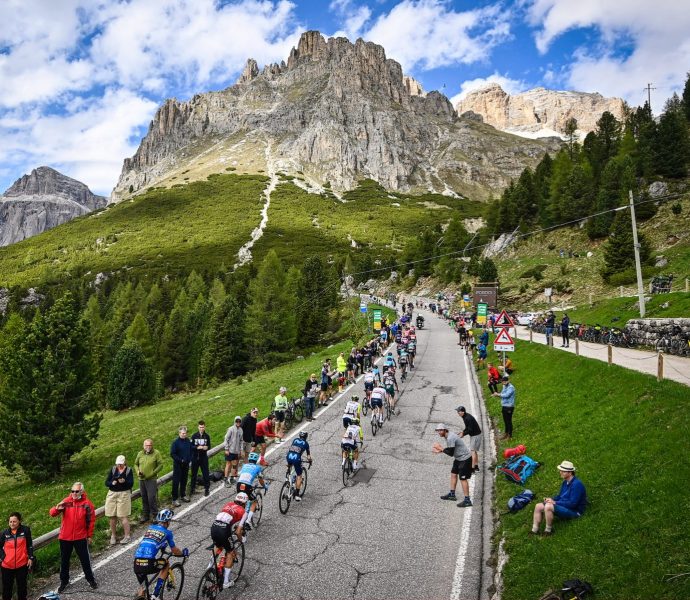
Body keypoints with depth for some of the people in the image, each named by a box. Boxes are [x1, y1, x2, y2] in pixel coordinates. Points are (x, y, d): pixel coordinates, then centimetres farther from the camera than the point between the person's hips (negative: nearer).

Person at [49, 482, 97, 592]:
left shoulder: (87, 503, -10)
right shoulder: (66, 502, -7)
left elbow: (91, 520, -3)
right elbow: (52, 513, -12)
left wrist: (90, 535, 1)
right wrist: (57, 509, -36)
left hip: (80, 537, -1)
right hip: (65, 537, 2)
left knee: (85, 559, 9)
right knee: (64, 560, 14)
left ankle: (90, 579, 26)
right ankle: (64, 581, 32)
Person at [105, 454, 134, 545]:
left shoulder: (128, 470, -1)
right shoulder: (113, 470, 5)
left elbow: (131, 484, -7)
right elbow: (106, 483, 3)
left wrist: (124, 481, -27)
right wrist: (112, 483, -18)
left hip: (124, 494, -3)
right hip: (112, 494, 3)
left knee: (123, 516, -5)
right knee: (112, 517, 5)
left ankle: (127, 536, 4)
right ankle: (113, 536, 21)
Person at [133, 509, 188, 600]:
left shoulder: (150, 527, 21)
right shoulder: (167, 532, 7)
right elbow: (174, 551, 15)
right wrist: (183, 553, 36)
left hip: (136, 564, 5)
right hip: (148, 564, -5)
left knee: (142, 588, 30)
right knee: (166, 564, 26)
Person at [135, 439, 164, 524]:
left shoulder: (156, 453, -7)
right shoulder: (140, 454, 6)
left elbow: (160, 465, -6)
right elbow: (136, 464, 17)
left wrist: (152, 473, -14)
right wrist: (138, 471, -1)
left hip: (152, 479, -4)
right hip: (141, 479, 4)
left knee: (152, 498, -6)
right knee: (144, 498, 13)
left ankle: (155, 515, 8)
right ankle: (145, 515, 26)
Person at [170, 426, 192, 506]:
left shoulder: (188, 441, 2)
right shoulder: (175, 442, -15)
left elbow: (190, 451, 14)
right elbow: (172, 454, -15)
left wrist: (189, 459, 1)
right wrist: (180, 460, -17)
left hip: (186, 464, 6)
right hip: (178, 465, -6)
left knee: (184, 480, 17)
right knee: (176, 482, 0)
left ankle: (183, 495, 32)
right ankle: (175, 499, 7)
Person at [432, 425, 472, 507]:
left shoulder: (450, 438, -26)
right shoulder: (447, 436, 5)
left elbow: (450, 453, -24)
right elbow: (449, 449, 11)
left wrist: (440, 448, -16)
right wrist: (439, 451, -2)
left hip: (465, 459, -10)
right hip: (458, 458, 10)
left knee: (463, 479, -6)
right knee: (453, 474, 16)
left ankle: (467, 500, 0)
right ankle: (452, 494, 29)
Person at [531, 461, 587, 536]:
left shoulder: (576, 484, -21)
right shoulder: (565, 482, 8)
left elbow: (572, 504, -24)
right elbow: (559, 496, 18)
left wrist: (555, 502, -19)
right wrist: (551, 499, -4)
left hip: (574, 511, -9)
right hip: (563, 506, 9)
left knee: (548, 507, -32)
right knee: (538, 506, -5)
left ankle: (548, 530, -14)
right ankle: (534, 530, -8)